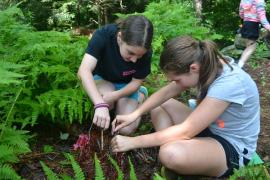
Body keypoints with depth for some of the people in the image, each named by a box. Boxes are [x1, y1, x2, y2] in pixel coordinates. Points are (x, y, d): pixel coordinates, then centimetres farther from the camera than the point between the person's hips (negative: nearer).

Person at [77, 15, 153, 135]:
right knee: (105, 101, -35)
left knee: (126, 129, -14)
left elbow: (136, 81, -13)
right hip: (102, 79, -1)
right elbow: (84, 71, -42)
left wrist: (115, 95, -33)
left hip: (126, 85, 1)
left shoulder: (145, 53, -27)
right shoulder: (103, 35, -34)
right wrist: (100, 105, -56)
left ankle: (141, 94, 12)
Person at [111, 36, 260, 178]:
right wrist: (134, 114, -13)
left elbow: (185, 131, -31)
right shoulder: (205, 65, -10)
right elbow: (166, 92, -1)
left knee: (171, 153, -36)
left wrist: (134, 142, -25)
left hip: (233, 148, -8)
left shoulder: (229, 83, -33)